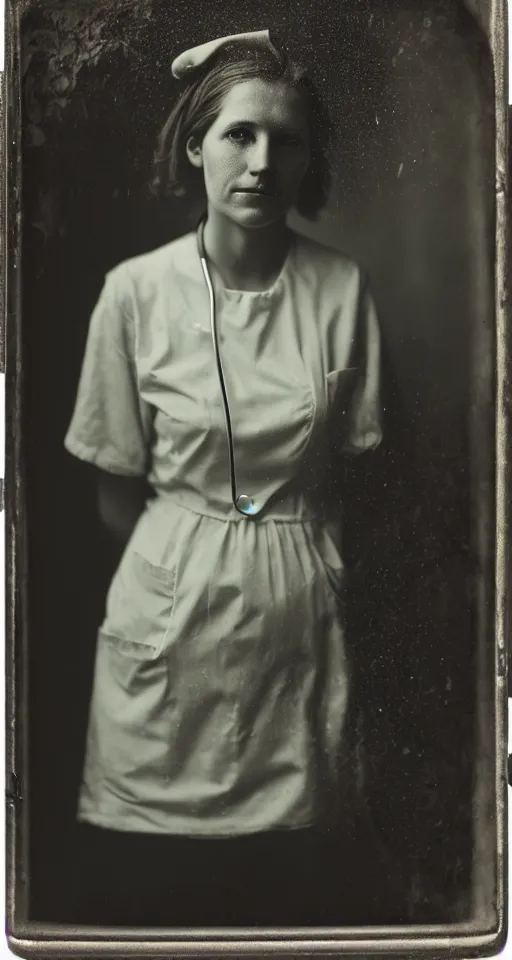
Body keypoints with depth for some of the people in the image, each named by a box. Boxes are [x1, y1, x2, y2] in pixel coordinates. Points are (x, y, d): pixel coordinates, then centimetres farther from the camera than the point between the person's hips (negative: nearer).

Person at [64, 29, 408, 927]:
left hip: (300, 617, 1)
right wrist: (191, 564, 3)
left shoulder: (341, 288, -2)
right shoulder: (136, 291, -6)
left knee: (306, 882, 13)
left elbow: (348, 467, 7)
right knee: (147, 886, 10)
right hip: (170, 618, -1)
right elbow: (116, 495, 1)